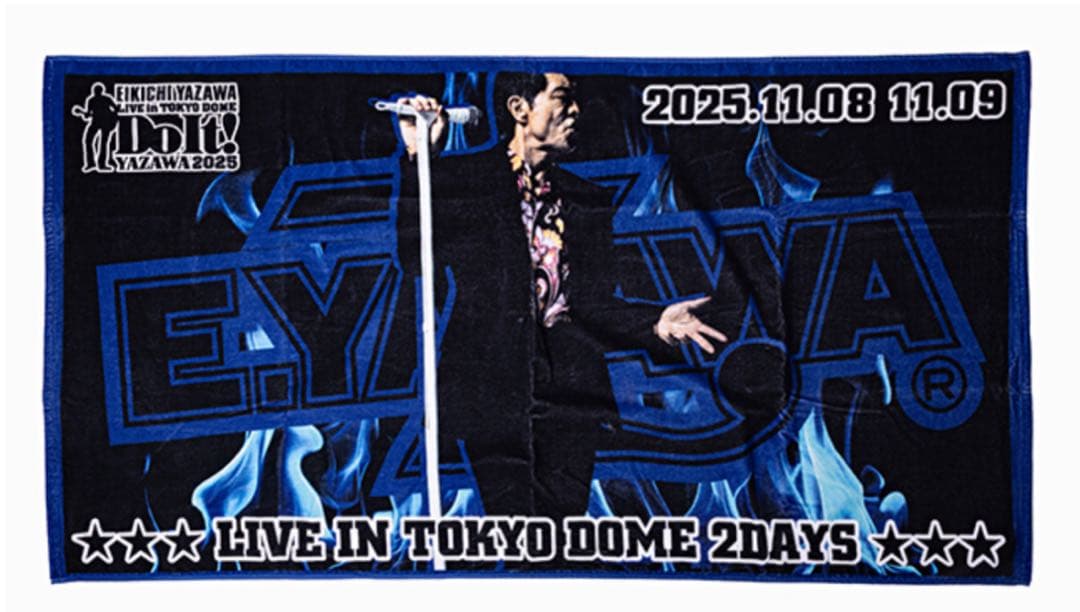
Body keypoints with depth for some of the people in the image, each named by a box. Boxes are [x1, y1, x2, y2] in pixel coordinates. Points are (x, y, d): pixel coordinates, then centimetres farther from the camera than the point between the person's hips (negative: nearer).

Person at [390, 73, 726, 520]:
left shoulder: (586, 200, 16)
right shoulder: (463, 179, 6)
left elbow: (593, 303, 13)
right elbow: (416, 257, -4)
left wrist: (656, 322, -5)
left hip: (568, 386, 4)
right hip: (493, 381, -4)